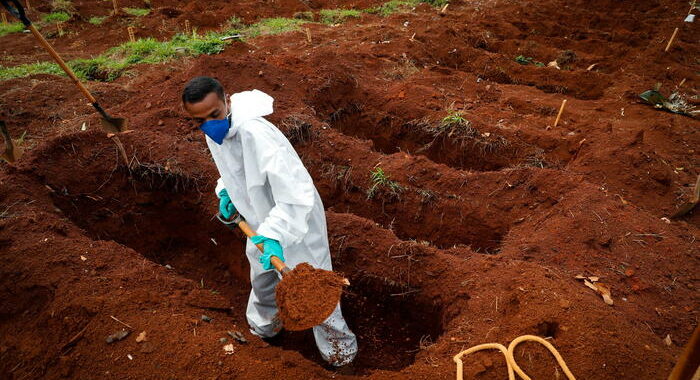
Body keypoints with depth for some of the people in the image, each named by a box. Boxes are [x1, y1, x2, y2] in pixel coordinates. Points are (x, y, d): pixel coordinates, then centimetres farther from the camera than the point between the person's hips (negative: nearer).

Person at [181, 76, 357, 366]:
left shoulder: (255, 133, -36)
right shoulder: (214, 131, -7)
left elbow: (296, 190, -40)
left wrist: (275, 233, -44)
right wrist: (226, 191, 0)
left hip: (295, 218, -8)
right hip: (263, 218, 9)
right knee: (261, 274, 29)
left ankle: (340, 349, 31)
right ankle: (263, 325, 58)